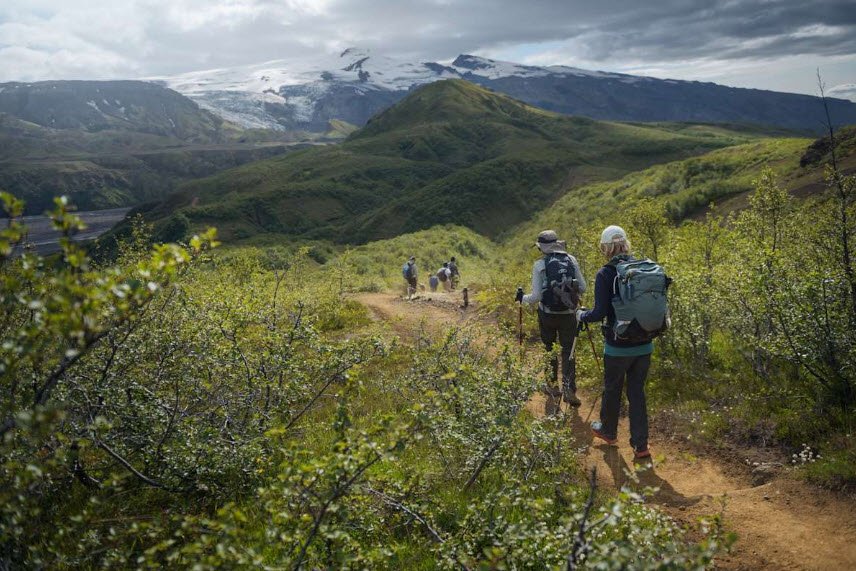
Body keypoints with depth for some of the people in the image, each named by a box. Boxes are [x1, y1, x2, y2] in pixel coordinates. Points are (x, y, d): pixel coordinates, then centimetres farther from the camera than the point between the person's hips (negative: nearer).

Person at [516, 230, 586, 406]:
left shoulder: (540, 264, -9)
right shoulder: (571, 260, -1)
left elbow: (536, 297, -10)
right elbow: (582, 287, 3)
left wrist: (522, 298, 9)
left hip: (547, 315, -1)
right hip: (568, 314, 1)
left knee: (549, 349, 18)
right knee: (568, 351, 8)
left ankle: (552, 385, 28)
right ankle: (569, 389, -5)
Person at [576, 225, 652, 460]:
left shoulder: (605, 275, -15)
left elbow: (600, 313, -17)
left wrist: (582, 315, 2)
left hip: (618, 347, -4)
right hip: (644, 345, 4)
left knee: (612, 390, 18)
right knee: (637, 391, 14)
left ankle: (608, 431, 39)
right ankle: (641, 445, 15)